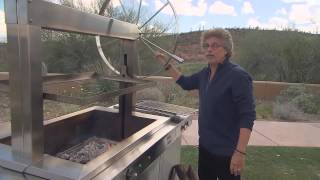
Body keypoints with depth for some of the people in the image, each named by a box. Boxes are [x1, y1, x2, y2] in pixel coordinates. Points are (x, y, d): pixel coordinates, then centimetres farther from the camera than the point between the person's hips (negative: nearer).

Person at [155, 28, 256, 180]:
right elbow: (185, 83, 19)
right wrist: (166, 63, 12)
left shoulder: (238, 75, -19)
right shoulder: (205, 73, 3)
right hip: (205, 145, 7)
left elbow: (247, 116, -21)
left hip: (227, 151, -7)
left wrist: (240, 152, -25)